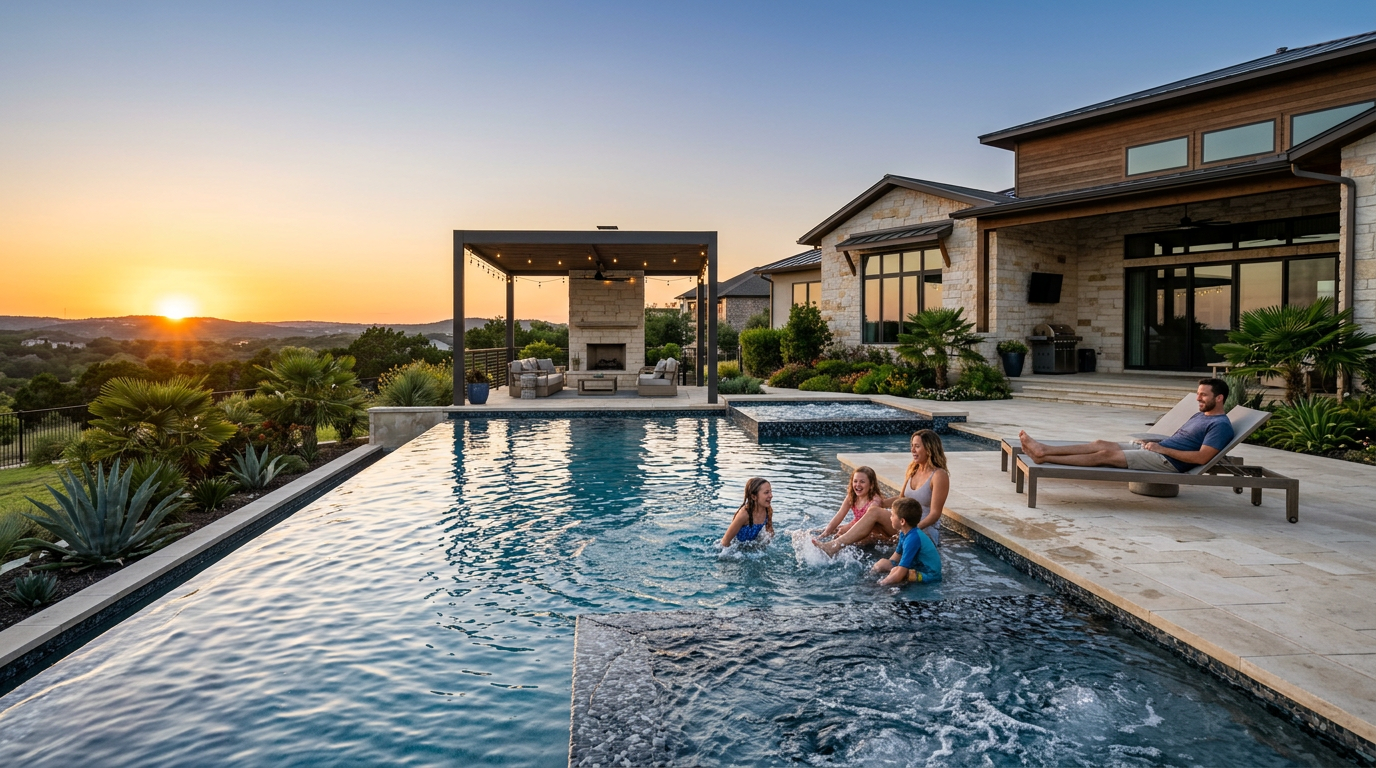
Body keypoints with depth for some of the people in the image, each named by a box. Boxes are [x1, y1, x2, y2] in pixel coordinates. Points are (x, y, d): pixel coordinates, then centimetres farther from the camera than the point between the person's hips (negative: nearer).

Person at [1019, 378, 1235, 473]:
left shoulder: (1221, 425, -5)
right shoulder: (1199, 416, 24)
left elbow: (1202, 457, -17)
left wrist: (1162, 449, -15)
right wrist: (1155, 444, 8)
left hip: (1168, 462, -9)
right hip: (1157, 451, 9)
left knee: (1106, 454, -21)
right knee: (1101, 443, -7)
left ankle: (1044, 458, -27)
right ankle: (1044, 450, -17)